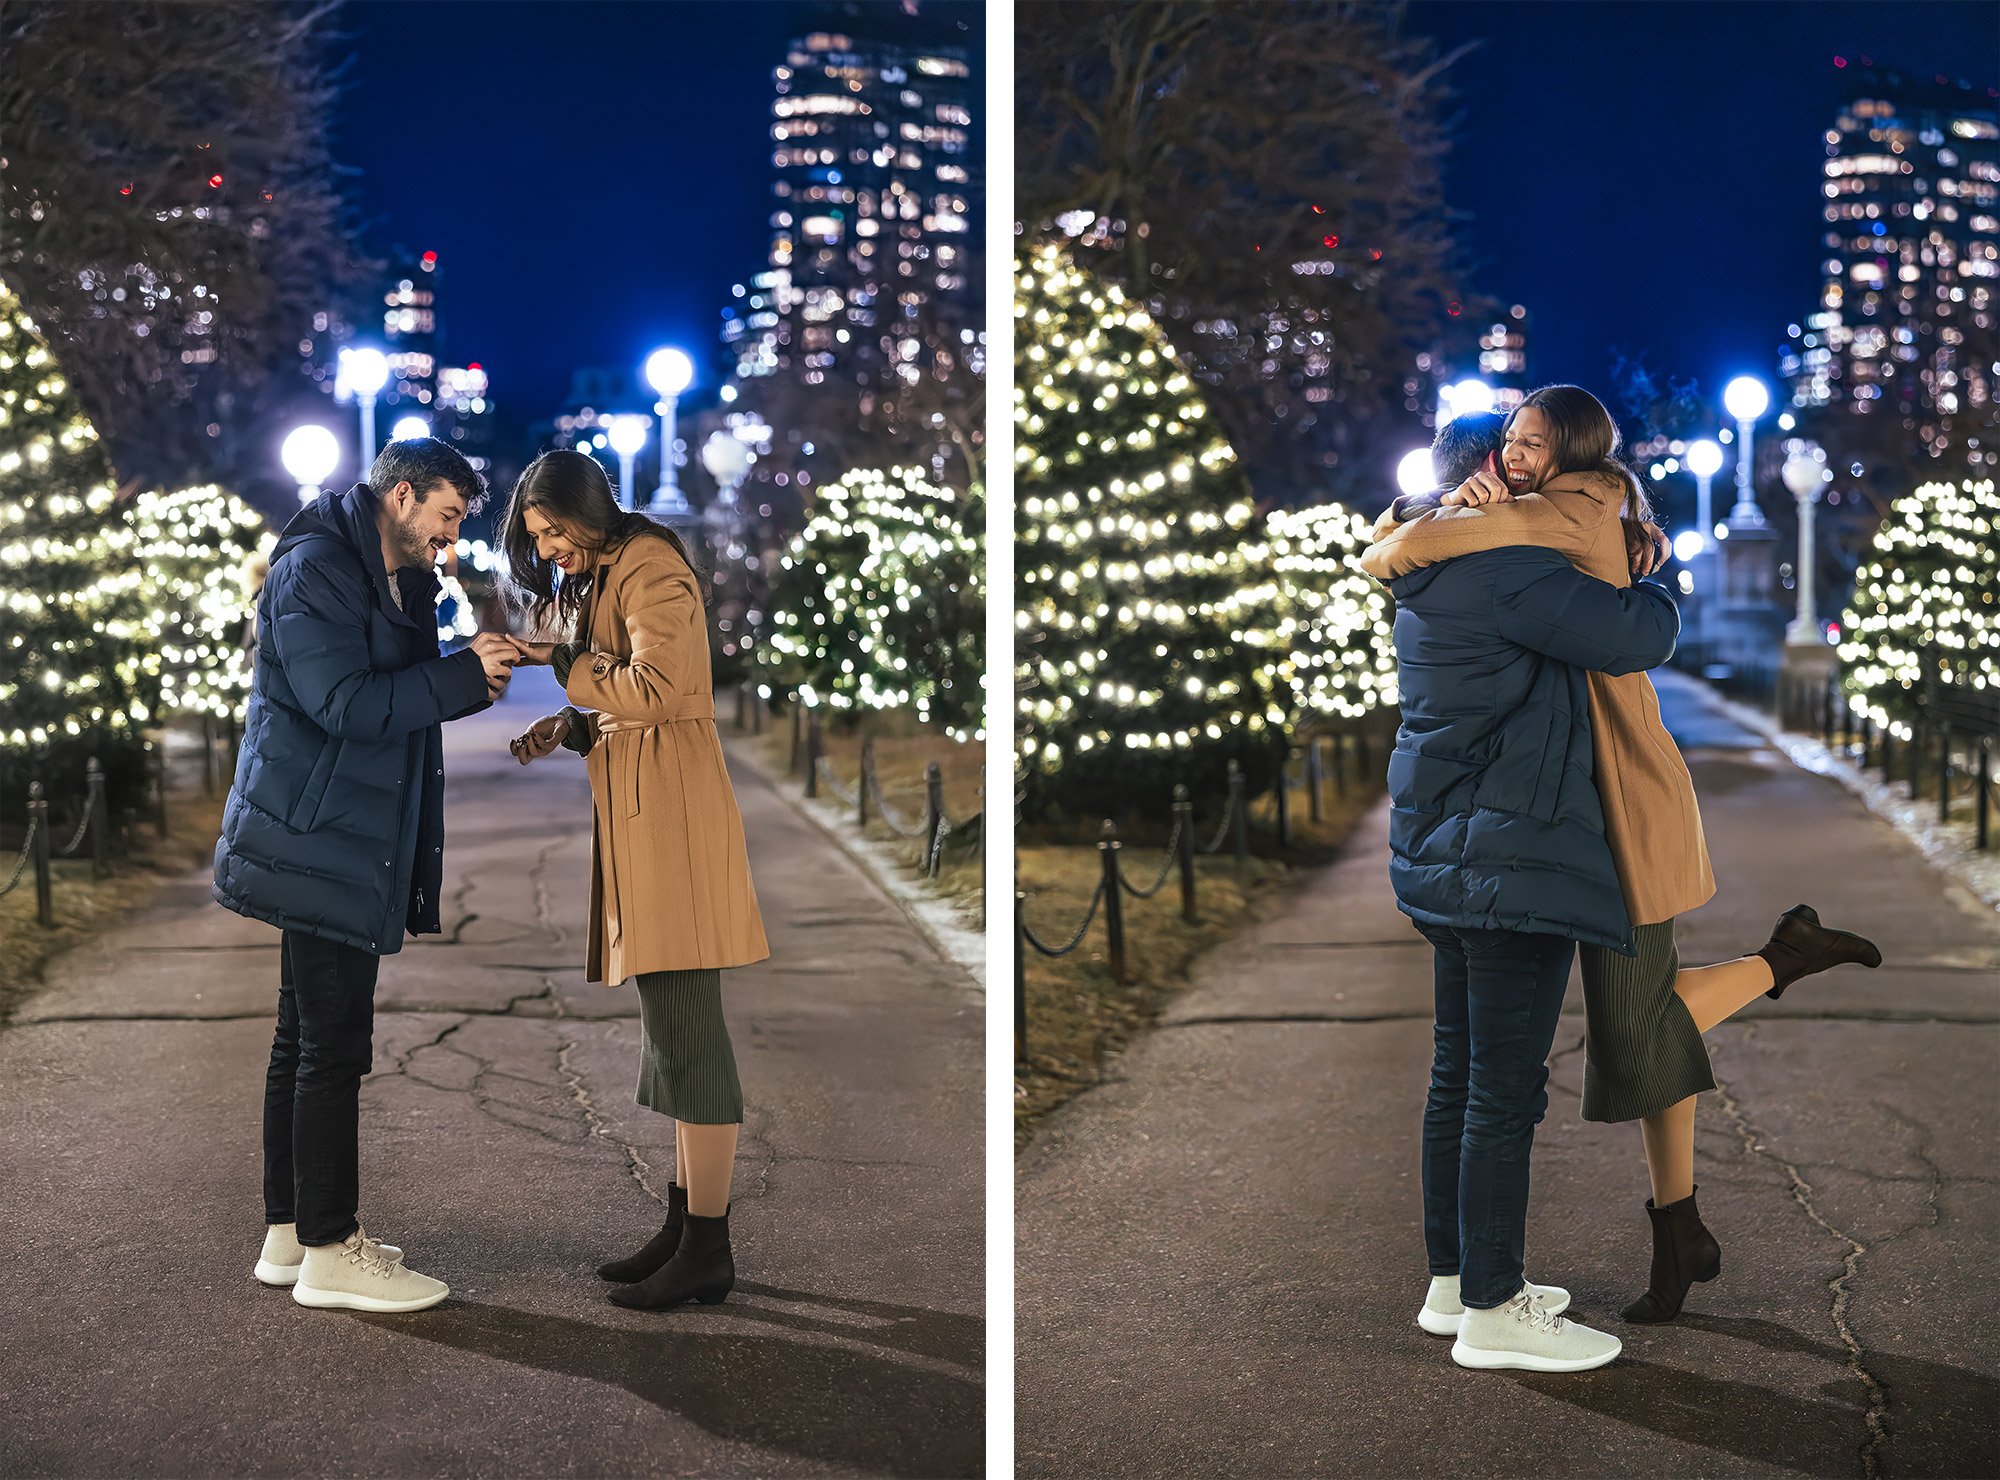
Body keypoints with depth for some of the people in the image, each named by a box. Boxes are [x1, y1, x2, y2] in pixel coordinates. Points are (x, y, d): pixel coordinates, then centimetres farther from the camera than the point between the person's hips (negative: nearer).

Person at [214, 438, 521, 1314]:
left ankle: (291, 1234, 21)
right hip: (317, 841, -11)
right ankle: (329, 1254, -3)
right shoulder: (314, 570, -14)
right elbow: (344, 702, -23)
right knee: (331, 1047, -8)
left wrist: (470, 677, 3)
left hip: (344, 846, 11)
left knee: (308, 1041, 14)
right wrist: (463, 675, -20)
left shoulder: (396, 581, 18)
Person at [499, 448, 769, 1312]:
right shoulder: (597, 580, 23)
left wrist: (557, 659, -9)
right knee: (670, 1024, 10)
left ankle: (707, 1250, -9)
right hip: (632, 806, 11)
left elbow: (656, 687, -19)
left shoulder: (650, 565, -8)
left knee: (684, 1025, -10)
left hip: (670, 802, -11)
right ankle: (685, 1227, 14)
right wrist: (564, 730, 9)